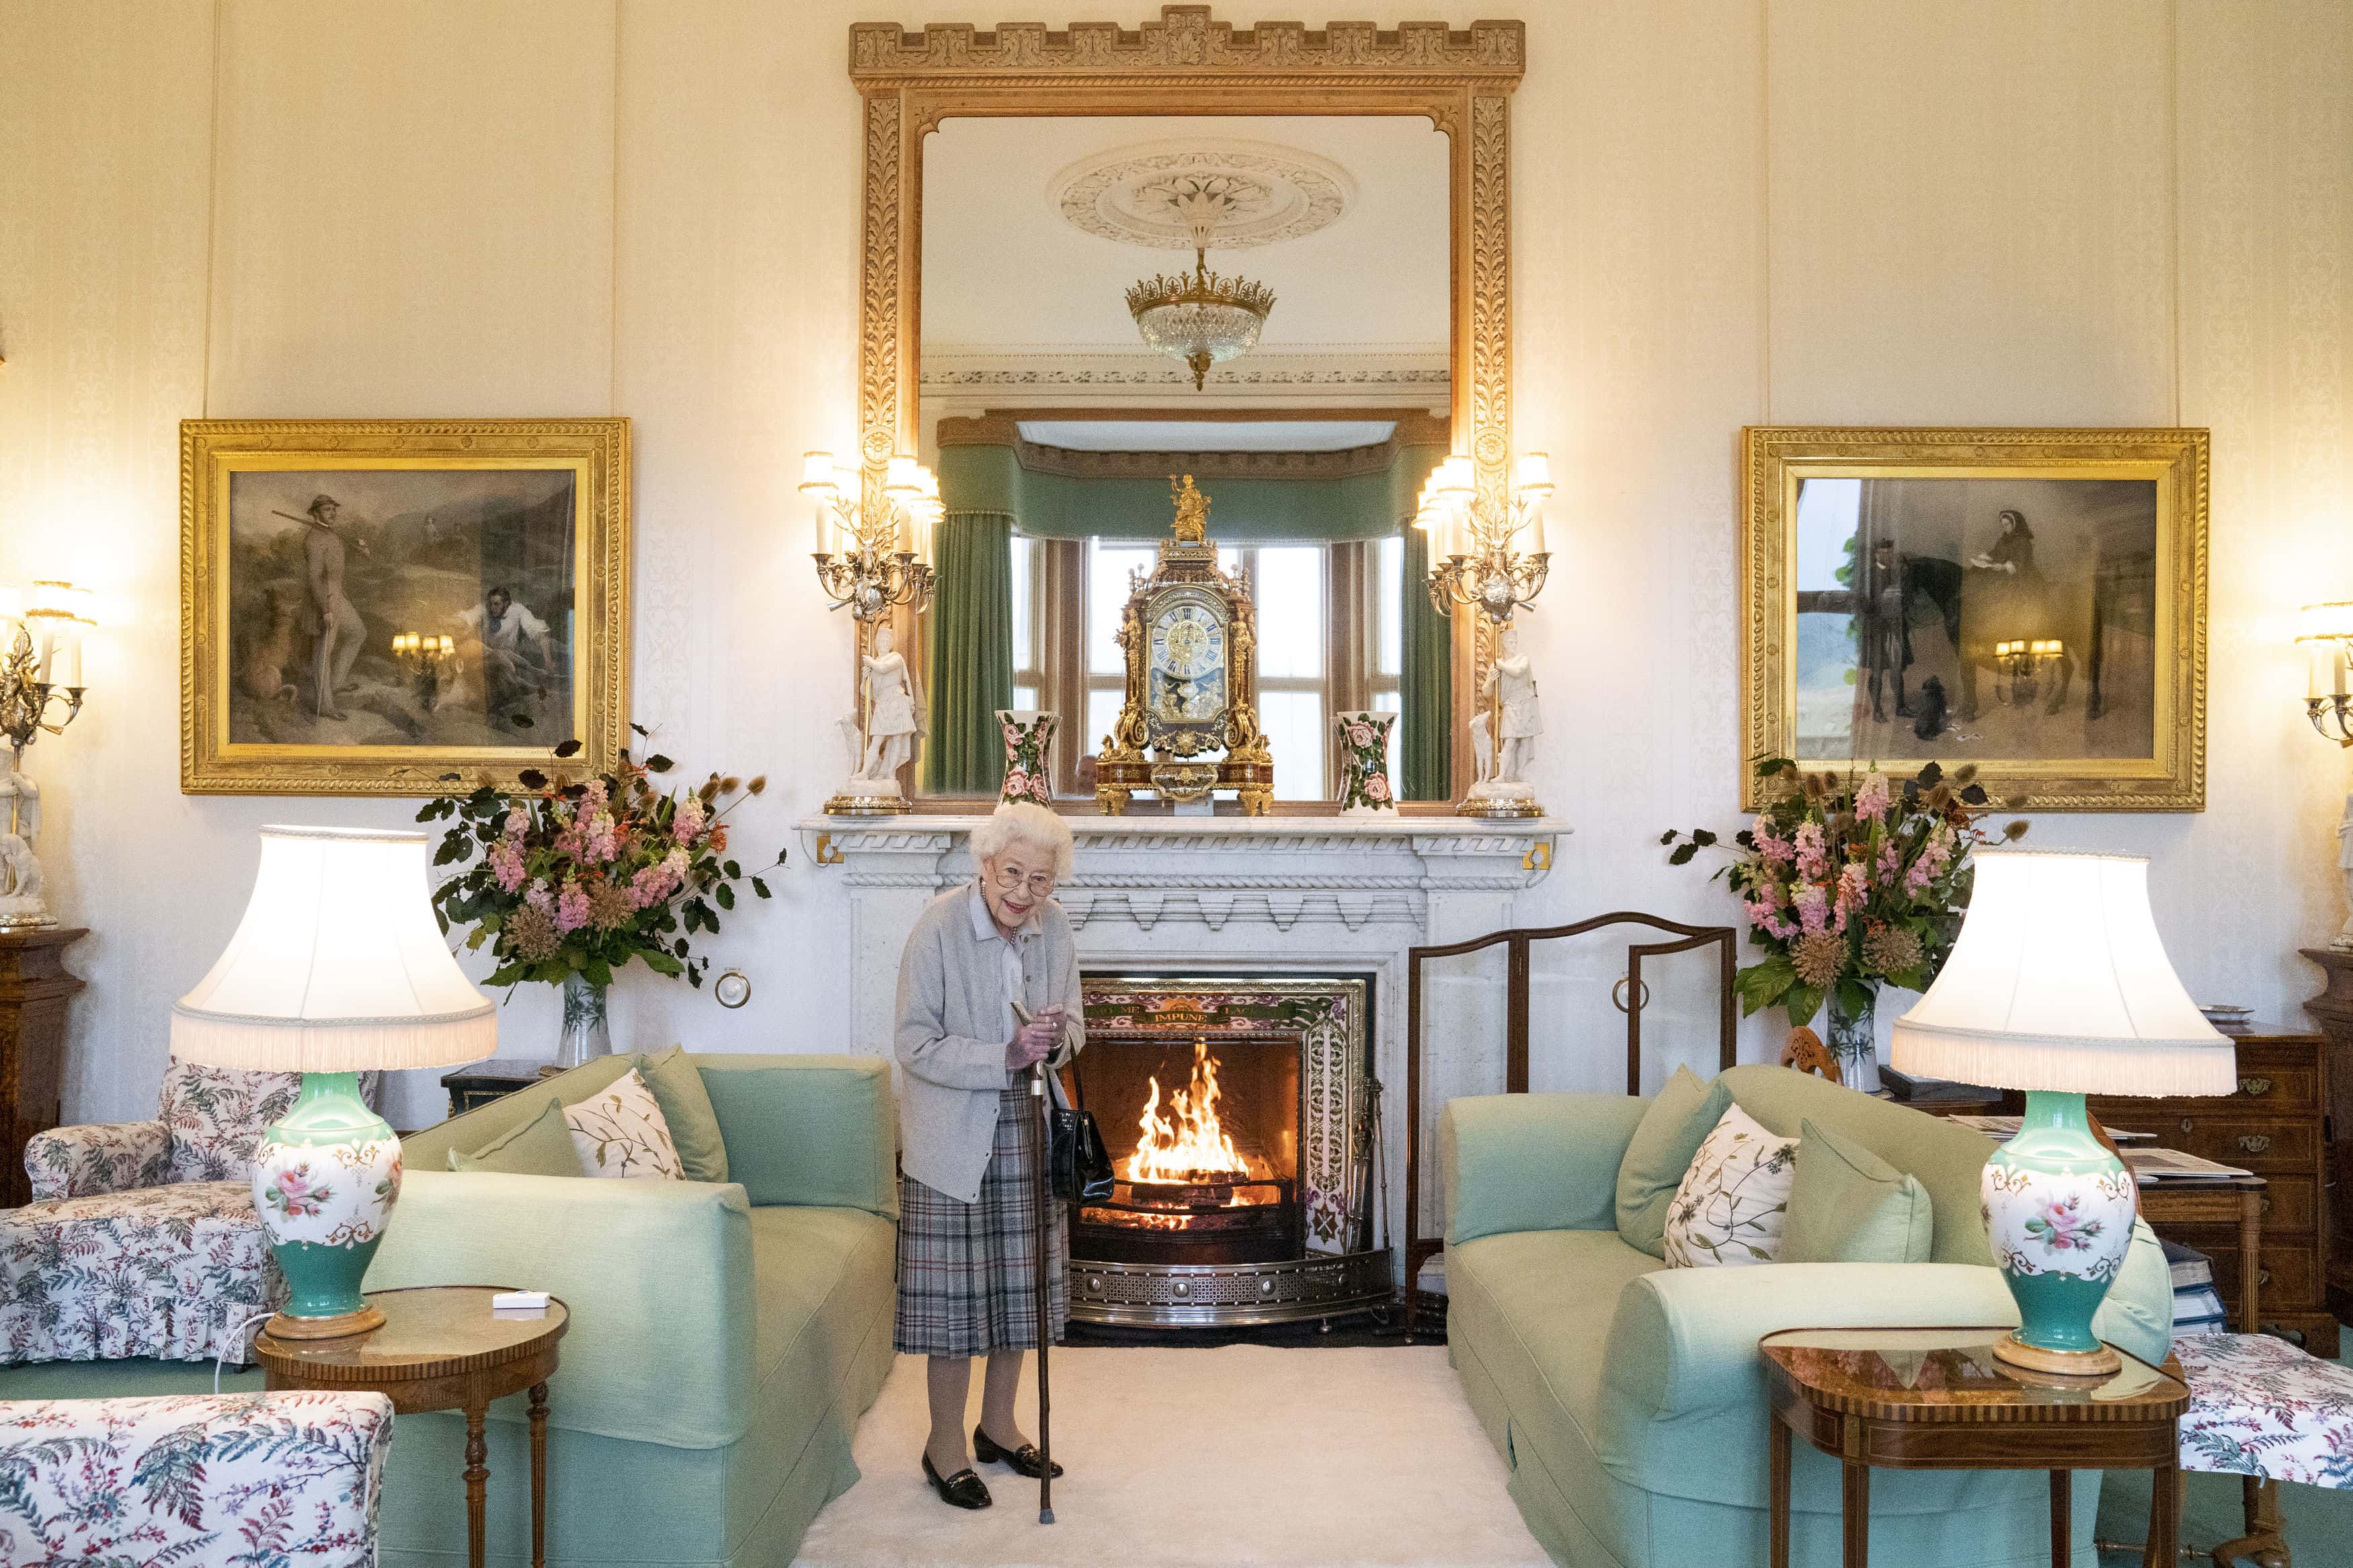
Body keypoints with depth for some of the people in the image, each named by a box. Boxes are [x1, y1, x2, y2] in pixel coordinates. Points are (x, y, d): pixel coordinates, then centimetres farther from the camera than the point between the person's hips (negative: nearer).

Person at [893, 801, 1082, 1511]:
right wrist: (1005, 1057, -27)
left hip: (1028, 1131, 5)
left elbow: (1073, 1024, 9)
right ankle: (944, 1444, 18)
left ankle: (998, 1425, 32)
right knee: (955, 1291, 1)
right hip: (954, 1138, -5)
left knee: (1019, 1284, 14)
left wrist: (1057, 1038, -14)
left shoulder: (1054, 927, -2)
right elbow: (916, 1046, -17)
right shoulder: (938, 928, -18)